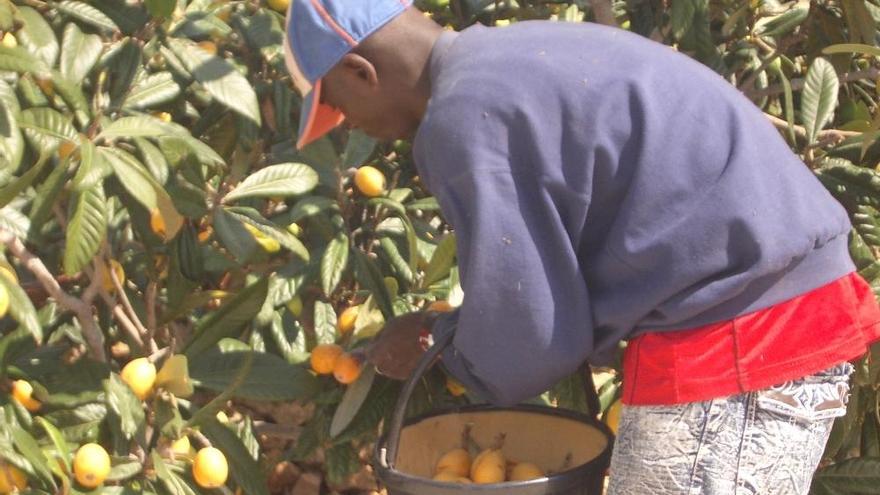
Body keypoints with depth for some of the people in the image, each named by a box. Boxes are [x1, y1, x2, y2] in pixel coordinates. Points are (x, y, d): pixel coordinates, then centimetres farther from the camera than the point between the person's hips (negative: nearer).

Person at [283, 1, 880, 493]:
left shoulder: (463, 119, -15)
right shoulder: (520, 57, 15)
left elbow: (523, 346, -12)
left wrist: (438, 344, 7)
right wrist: (454, 329, 18)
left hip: (730, 347, -10)